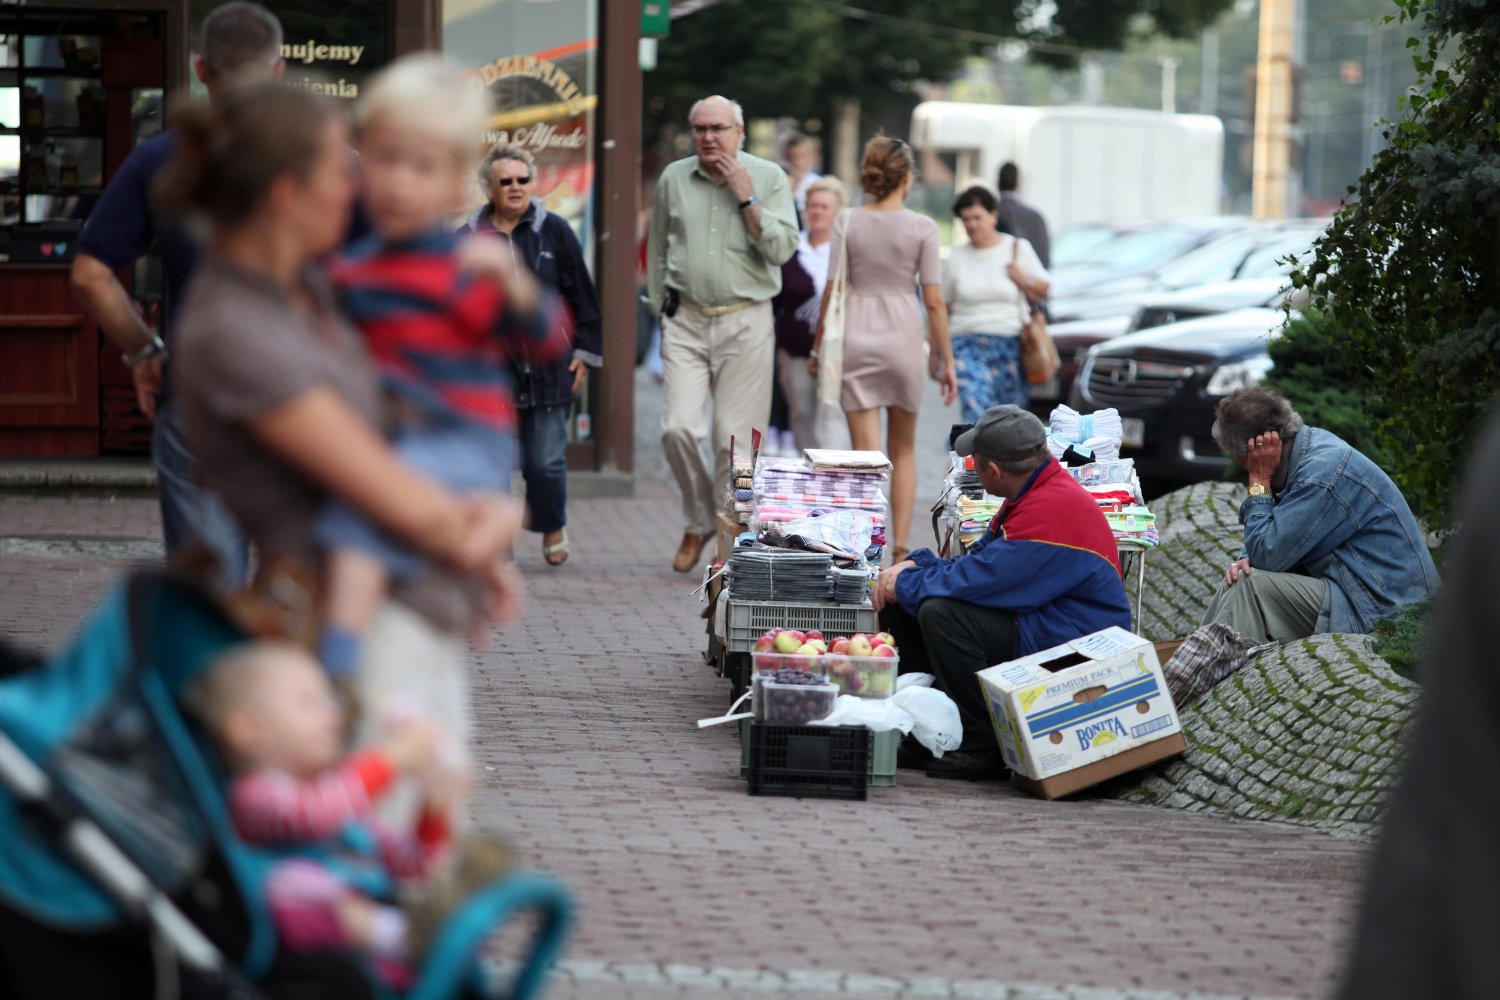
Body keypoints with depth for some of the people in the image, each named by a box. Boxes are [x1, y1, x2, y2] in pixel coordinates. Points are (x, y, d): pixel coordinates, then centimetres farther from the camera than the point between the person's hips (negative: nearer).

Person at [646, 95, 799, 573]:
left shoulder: (769, 178, 2)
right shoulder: (674, 179, 8)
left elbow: (782, 249, -8)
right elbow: (658, 250, 18)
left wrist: (745, 197, -12)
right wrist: (660, 308, 16)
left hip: (745, 323, -2)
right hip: (686, 321, 2)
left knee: (735, 439, -4)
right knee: (679, 429, -10)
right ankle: (699, 520, 13)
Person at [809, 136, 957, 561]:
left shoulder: (847, 223, -1)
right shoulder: (921, 227, -5)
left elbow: (833, 291, -1)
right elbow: (934, 301, -5)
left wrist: (818, 347, 11)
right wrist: (946, 361, 1)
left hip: (855, 335, 0)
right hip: (904, 335, 0)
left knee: (866, 452, 1)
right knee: (903, 450, 15)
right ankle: (900, 547, 11)